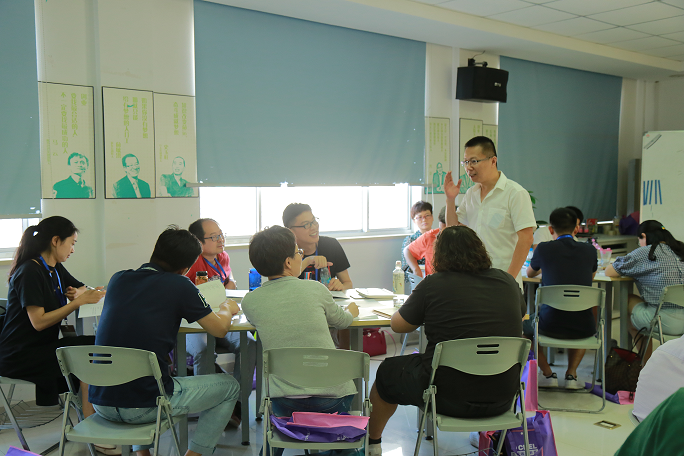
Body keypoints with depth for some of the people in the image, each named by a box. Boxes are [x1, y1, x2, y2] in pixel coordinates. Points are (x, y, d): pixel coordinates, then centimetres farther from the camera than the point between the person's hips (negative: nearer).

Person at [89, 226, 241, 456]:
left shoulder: (118, 279, 7)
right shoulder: (179, 285, -8)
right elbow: (220, 329, 2)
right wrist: (227, 308, 23)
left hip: (100, 403, 6)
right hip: (144, 406, -6)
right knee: (229, 386, 14)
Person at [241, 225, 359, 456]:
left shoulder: (249, 302, -3)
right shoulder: (315, 289, -7)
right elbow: (341, 321, 13)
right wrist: (351, 311, 37)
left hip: (285, 403, 2)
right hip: (331, 398, -1)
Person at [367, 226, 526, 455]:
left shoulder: (433, 285, -10)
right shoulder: (507, 281, 2)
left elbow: (398, 325, 2)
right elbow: (520, 314, 23)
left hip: (450, 397, -4)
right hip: (502, 399, 4)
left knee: (387, 371, 22)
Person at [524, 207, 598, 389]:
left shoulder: (544, 249, -3)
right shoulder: (589, 250, 3)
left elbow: (530, 273, 19)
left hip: (550, 325, -2)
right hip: (583, 328, 3)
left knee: (523, 324, 30)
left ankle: (548, 374, 24)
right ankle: (571, 374, 26)